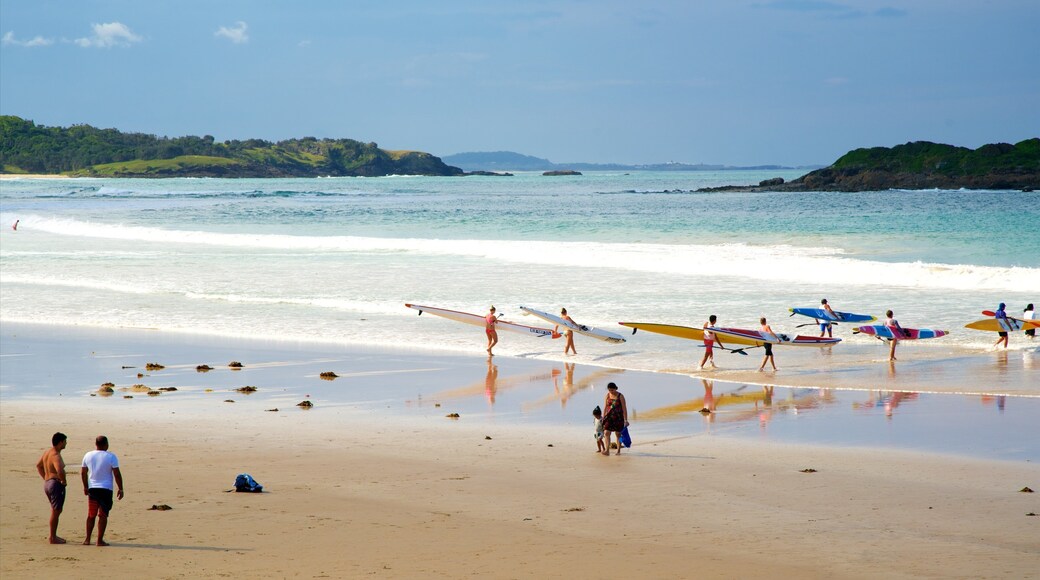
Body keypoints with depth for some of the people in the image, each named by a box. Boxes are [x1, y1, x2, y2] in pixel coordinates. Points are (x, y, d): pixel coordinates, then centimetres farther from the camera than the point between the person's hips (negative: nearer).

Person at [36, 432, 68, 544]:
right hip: (56, 484, -10)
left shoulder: (47, 452, 9)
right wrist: (64, 481, -20)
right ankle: (53, 538, 3)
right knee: (56, 512, -2)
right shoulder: (56, 456, -21)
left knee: (55, 511, 20)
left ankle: (54, 535, 27)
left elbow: (38, 465, 24)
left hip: (47, 483, 10)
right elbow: (60, 470, -37)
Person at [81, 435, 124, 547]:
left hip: (92, 488, 4)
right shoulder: (111, 457, -9)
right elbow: (117, 474, -11)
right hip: (106, 489, -4)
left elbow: (83, 473, 12)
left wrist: (85, 487, 24)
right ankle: (100, 540, 0)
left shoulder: (88, 455, 4)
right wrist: (120, 489, -3)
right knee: (103, 515, 1)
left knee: (91, 515, 13)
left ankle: (87, 539, 13)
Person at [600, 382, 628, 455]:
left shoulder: (620, 396, -8)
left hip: (618, 417, -3)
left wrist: (625, 420, -12)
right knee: (606, 433, -11)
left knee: (618, 434, 4)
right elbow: (605, 408, 9)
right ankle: (607, 450, -14)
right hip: (609, 417, 3)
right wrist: (603, 418, 6)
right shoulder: (607, 395, 4)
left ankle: (618, 451, 14)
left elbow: (624, 408, -8)